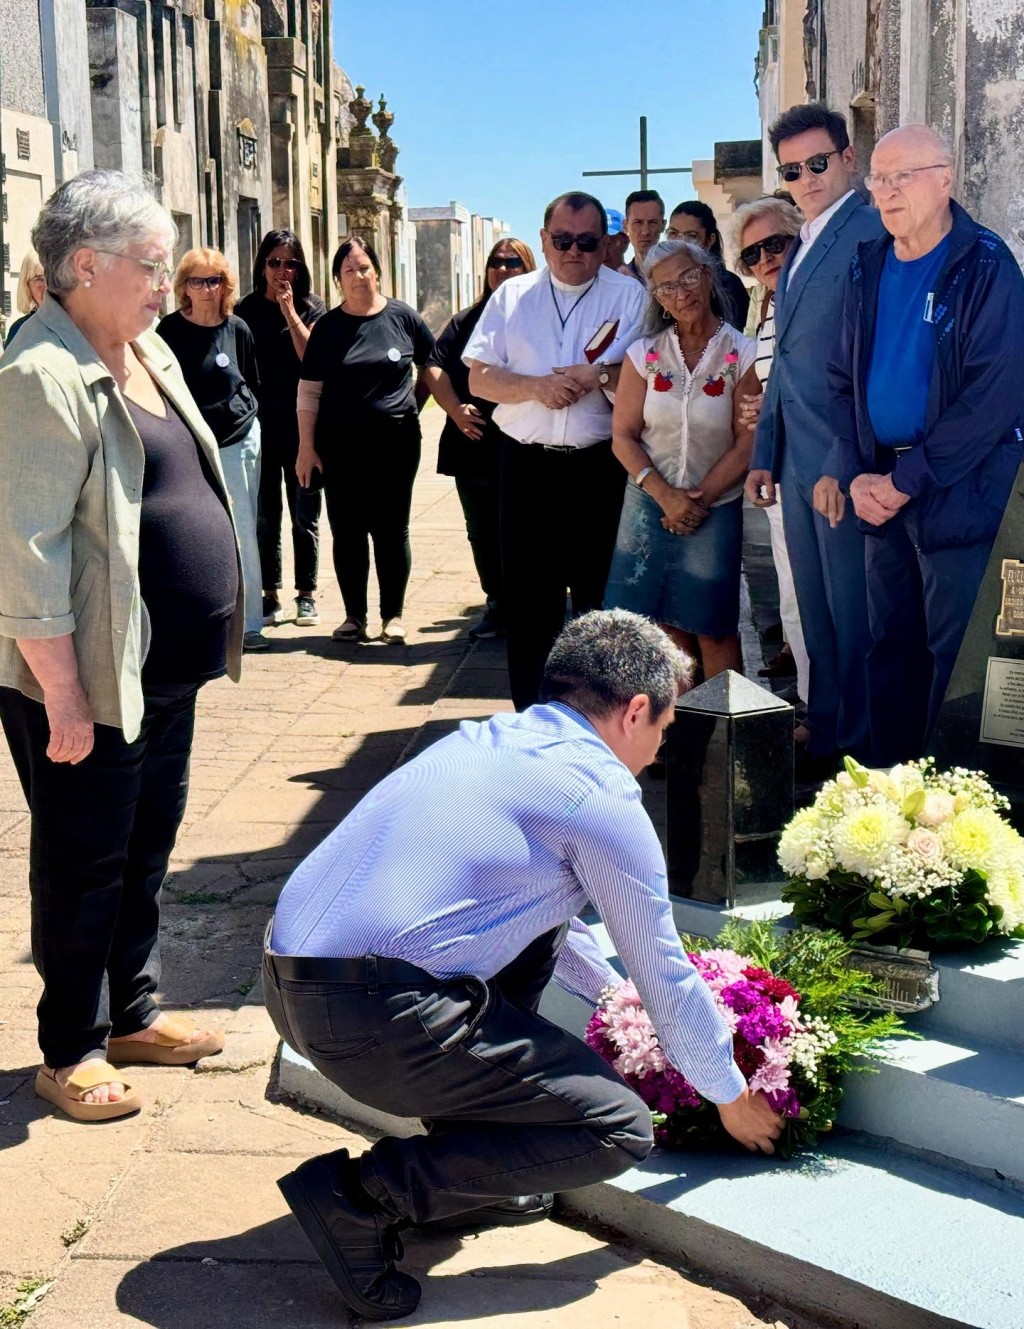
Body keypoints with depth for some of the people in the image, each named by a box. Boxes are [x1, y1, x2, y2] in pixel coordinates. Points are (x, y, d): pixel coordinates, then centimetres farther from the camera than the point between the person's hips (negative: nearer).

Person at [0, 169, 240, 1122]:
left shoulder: (149, 353, 10)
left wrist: (207, 637, 18)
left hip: (165, 672, 9)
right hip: (89, 684, -9)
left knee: (148, 850, 19)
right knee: (85, 865, 6)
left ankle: (132, 1014, 35)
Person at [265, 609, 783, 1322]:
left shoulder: (488, 738, 20)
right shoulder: (603, 798, -3)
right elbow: (666, 976, 6)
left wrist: (615, 991, 47)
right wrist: (733, 1094, 23)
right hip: (374, 1016, -9)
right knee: (619, 1130, -1)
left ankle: (474, 1176, 27)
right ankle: (364, 1194, -6)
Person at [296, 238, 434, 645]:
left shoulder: (403, 317, 1)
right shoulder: (328, 327, 2)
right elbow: (308, 391, 2)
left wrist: (411, 403, 6)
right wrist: (306, 447, -3)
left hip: (395, 440, -1)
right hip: (340, 444, 1)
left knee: (391, 529, 4)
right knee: (347, 530, 5)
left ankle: (393, 615, 13)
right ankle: (354, 616, 14)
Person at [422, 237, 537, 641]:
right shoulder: (467, 320, 14)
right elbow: (434, 366, 7)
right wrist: (455, 409, -8)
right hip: (473, 445, 5)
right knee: (482, 532, 11)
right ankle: (497, 606, 22)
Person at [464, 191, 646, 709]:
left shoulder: (628, 296, 7)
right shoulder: (512, 296, 12)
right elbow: (479, 378, 4)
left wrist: (598, 376, -20)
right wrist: (535, 387, -12)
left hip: (601, 468, -1)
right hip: (527, 466, 2)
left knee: (601, 598, 3)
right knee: (528, 598, 5)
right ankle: (530, 718, 14)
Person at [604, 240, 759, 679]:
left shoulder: (740, 354, -5)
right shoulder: (645, 353, 2)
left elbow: (747, 443, -6)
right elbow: (623, 436, 0)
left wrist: (699, 500, -12)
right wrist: (666, 496, -12)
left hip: (716, 507, -2)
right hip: (650, 502, 2)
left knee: (714, 630, 0)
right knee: (664, 627, 4)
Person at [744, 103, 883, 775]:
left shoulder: (872, 234, -11)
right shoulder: (801, 249, 19)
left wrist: (844, 464, -20)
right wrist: (765, 454, 20)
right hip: (798, 466, 8)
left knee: (852, 618, 0)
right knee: (817, 616, 15)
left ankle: (858, 752, 12)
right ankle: (823, 740, 25)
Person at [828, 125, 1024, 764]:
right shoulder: (869, 268, 11)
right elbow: (844, 378, 14)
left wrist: (908, 480, -15)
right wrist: (857, 474, -1)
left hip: (959, 495, -6)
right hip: (882, 491, 6)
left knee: (953, 654, -1)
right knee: (889, 648, 12)